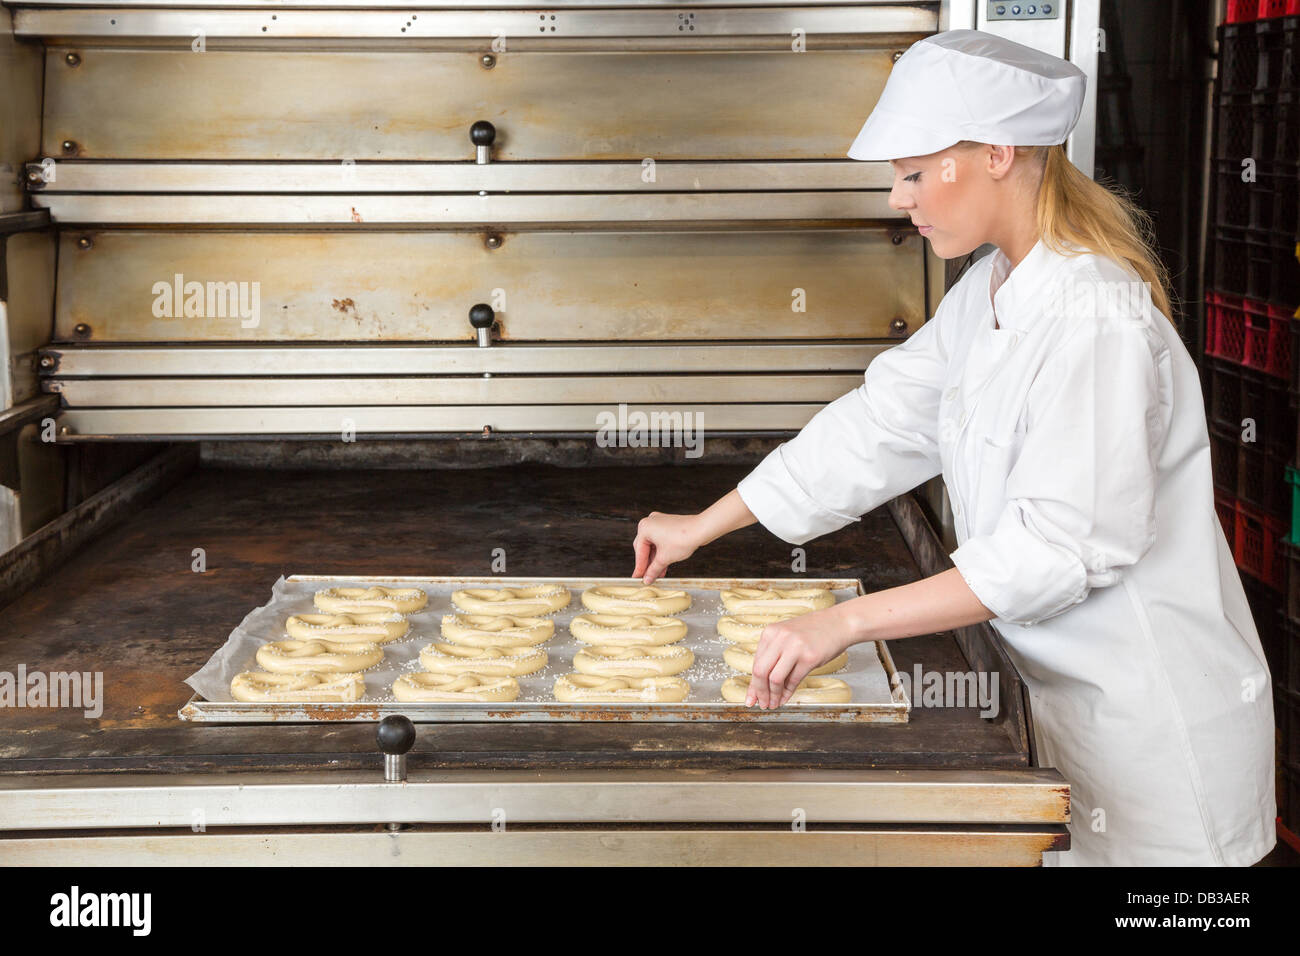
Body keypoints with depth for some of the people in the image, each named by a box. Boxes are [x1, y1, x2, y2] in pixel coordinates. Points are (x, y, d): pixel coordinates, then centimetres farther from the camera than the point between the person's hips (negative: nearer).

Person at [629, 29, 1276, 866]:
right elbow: (882, 422, 10)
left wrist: (845, 623, -29)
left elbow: (1058, 546, -29)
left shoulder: (1096, 322, -25)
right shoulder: (987, 294, 5)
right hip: (1065, 685, 8)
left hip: (1153, 716, -8)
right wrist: (703, 526, 13)